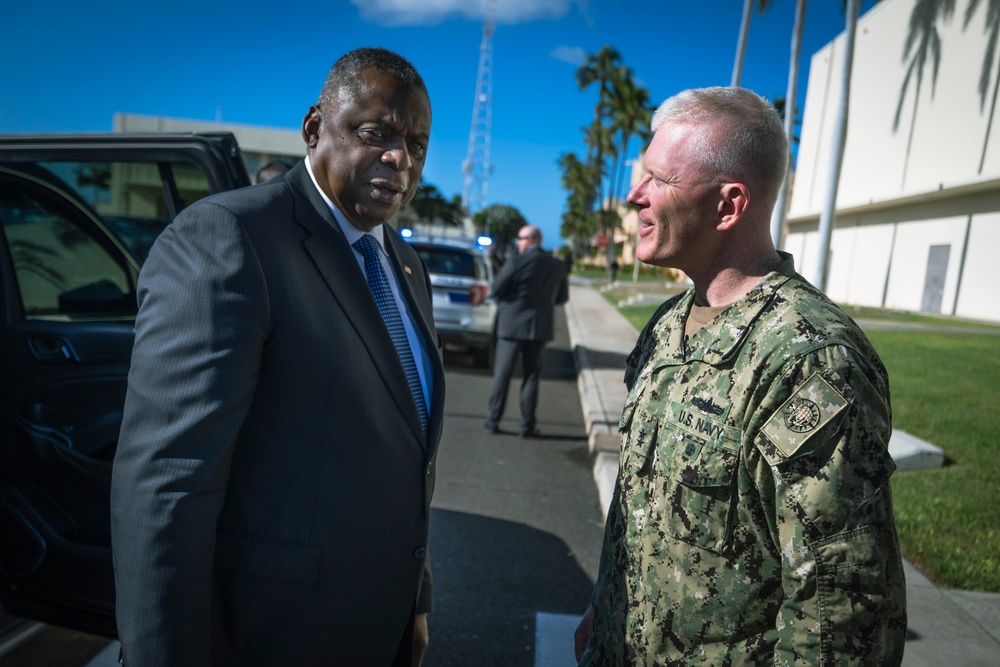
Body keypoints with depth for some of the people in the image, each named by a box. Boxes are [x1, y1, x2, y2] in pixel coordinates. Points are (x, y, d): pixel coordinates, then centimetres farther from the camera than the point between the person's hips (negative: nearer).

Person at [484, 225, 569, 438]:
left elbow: (496, 289, -11)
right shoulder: (558, 267, 1)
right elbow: (562, 298, 9)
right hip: (540, 327, 3)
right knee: (531, 378, 8)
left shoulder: (516, 262, -12)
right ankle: (527, 426, 10)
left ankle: (493, 421, 12)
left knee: (502, 375, 7)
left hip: (512, 324, -3)